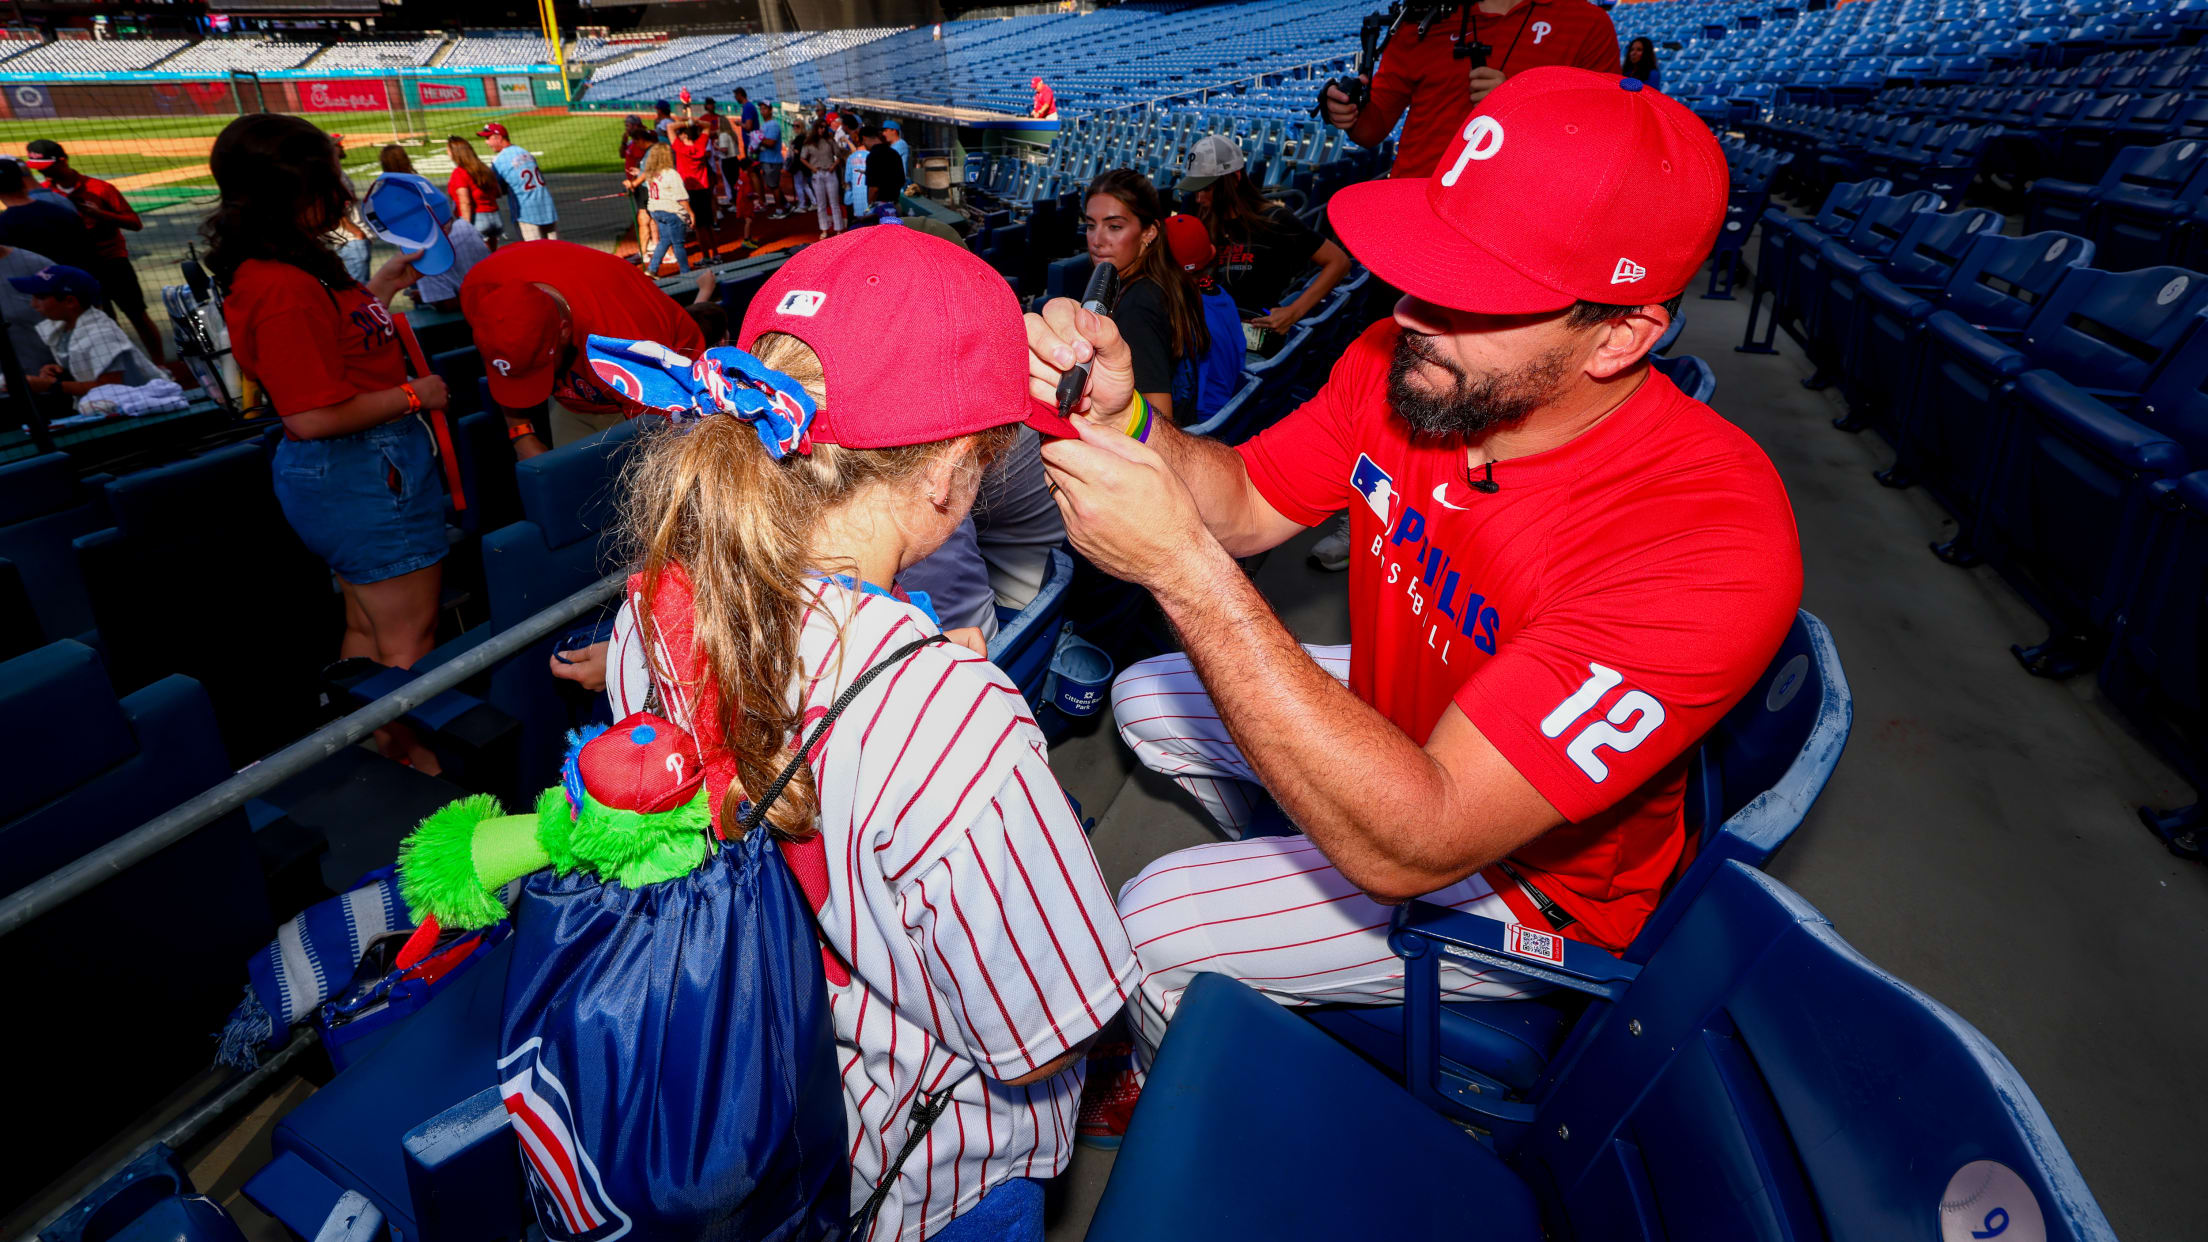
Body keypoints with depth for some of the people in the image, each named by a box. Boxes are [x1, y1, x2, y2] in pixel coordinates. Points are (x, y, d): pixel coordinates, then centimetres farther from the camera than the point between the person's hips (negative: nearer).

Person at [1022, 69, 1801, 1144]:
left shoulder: (1710, 547, -40)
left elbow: (1410, 844, -43)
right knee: (1145, 701, 13)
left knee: (1150, 928, -9)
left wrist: (1181, 565, -48)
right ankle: (1294, 900, 38)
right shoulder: (1406, 362, -20)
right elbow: (1246, 503, -6)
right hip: (1389, 722, 7)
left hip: (1527, 881, -6)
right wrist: (1122, 419, -28)